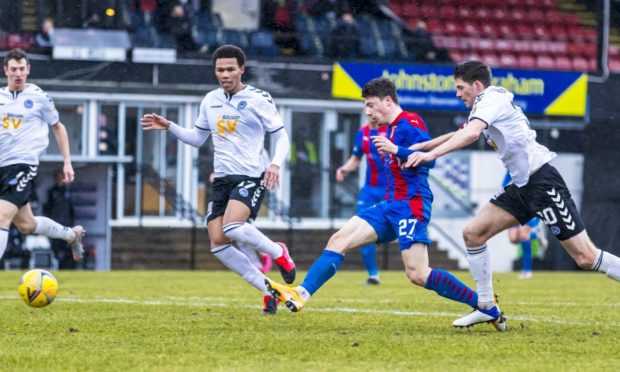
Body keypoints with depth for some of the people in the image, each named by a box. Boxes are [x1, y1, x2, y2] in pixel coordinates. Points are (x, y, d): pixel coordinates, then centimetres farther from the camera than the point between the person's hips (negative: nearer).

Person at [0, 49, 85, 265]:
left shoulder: (39, 97, -1)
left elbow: (58, 128, 12)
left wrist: (67, 162, 9)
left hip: (24, 164, -5)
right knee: (26, 225, 14)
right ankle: (72, 235, 38)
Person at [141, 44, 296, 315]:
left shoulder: (258, 99, -5)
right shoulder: (210, 100, 12)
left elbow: (281, 136, -2)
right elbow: (197, 139, 23)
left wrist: (276, 164, -20)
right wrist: (169, 127, 10)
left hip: (250, 177, -6)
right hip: (222, 179, 6)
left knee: (232, 226, -30)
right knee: (218, 244, -7)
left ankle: (277, 253, -3)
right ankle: (268, 290, 4)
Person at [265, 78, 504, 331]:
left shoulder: (410, 123, -9)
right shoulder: (391, 128, 20)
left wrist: (395, 150, -30)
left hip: (410, 205, -10)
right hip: (391, 205, 10)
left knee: (417, 274, -17)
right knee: (338, 241, -1)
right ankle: (301, 294, -7)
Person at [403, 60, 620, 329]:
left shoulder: (491, 98, -10)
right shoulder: (486, 105, 18)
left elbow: (471, 134, -28)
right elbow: (461, 134, 34)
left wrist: (431, 154, -31)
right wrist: (421, 146, 30)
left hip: (542, 182, -10)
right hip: (522, 186, 10)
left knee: (585, 257, -13)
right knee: (473, 233, 3)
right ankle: (486, 307, 9)